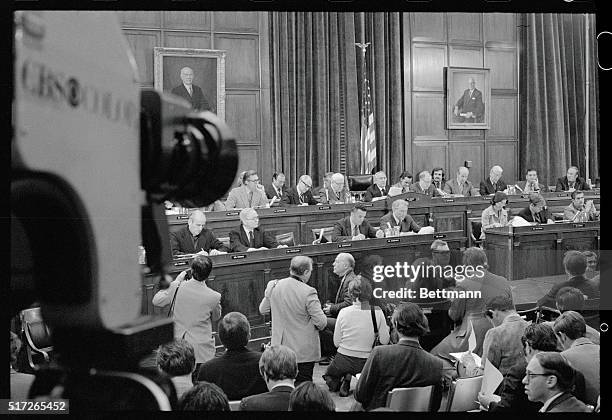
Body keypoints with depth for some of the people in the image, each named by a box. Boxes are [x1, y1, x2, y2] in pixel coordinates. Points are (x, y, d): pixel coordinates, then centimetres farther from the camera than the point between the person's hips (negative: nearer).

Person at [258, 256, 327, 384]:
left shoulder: (273, 286, -5)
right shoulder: (308, 292, -21)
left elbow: (263, 310, 10)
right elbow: (321, 322, -19)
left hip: (280, 347, 5)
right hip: (304, 350, -5)